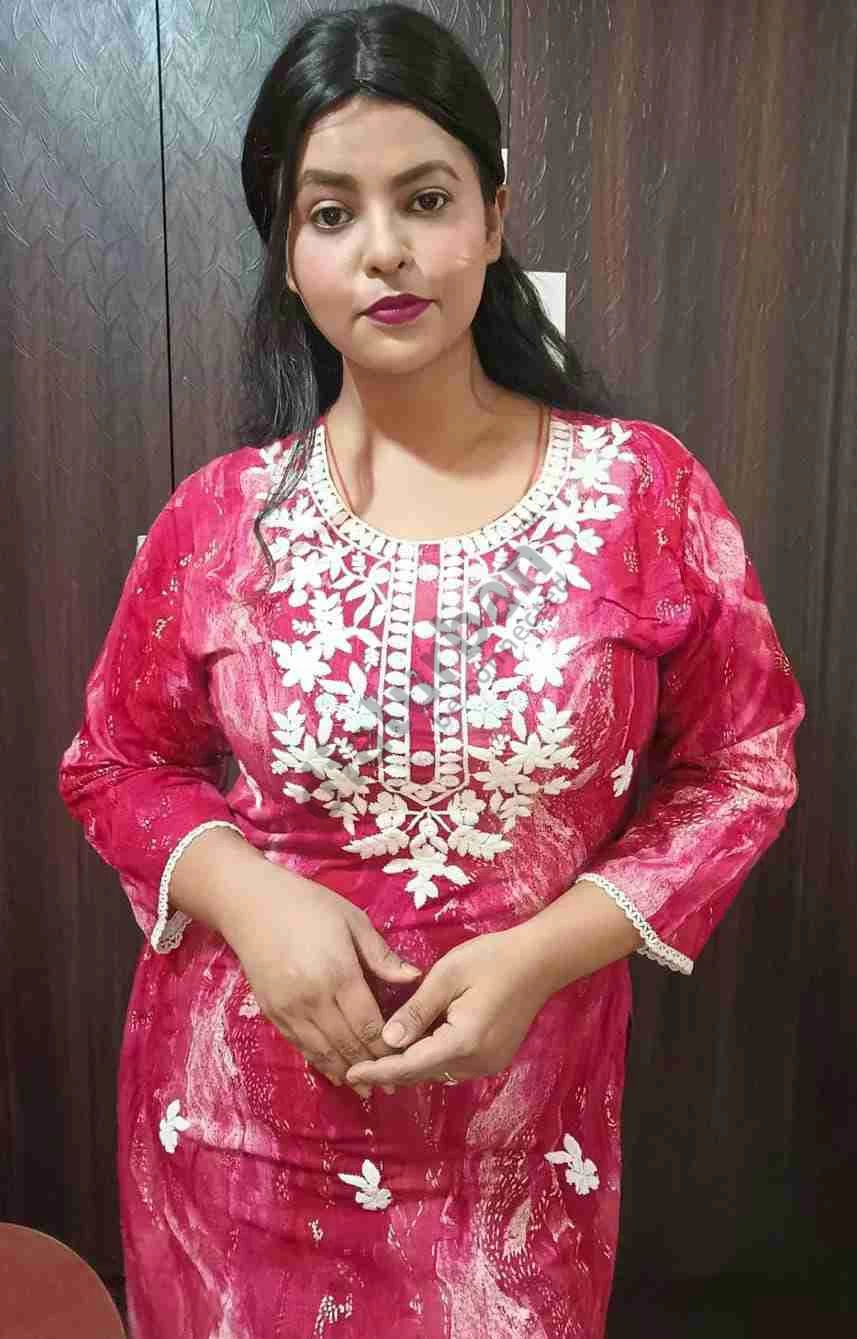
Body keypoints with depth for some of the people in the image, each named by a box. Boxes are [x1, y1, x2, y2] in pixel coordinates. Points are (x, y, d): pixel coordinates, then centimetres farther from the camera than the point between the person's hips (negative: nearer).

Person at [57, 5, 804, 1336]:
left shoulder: (645, 490, -10)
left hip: (518, 1122, 0)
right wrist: (252, 898, -17)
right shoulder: (217, 519, -7)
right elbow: (114, 765, 3)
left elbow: (744, 762, -4)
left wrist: (542, 953, -16)